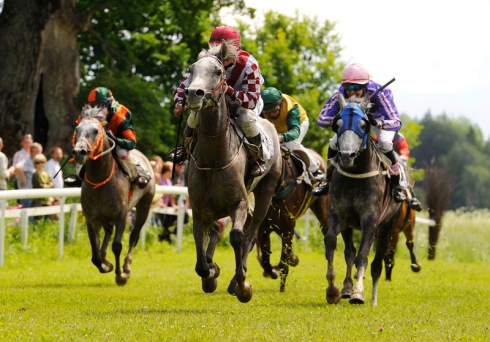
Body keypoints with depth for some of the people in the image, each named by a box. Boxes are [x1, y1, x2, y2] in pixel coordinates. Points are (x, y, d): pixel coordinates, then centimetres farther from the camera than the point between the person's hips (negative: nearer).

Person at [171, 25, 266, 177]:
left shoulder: (249, 66, -35)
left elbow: (252, 101, -36)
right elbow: (186, 84, -16)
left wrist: (229, 90, -51)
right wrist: (179, 103, -38)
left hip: (244, 102, -4)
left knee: (246, 118, -36)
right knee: (196, 113, -19)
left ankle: (259, 159, -13)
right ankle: (185, 149, 11)